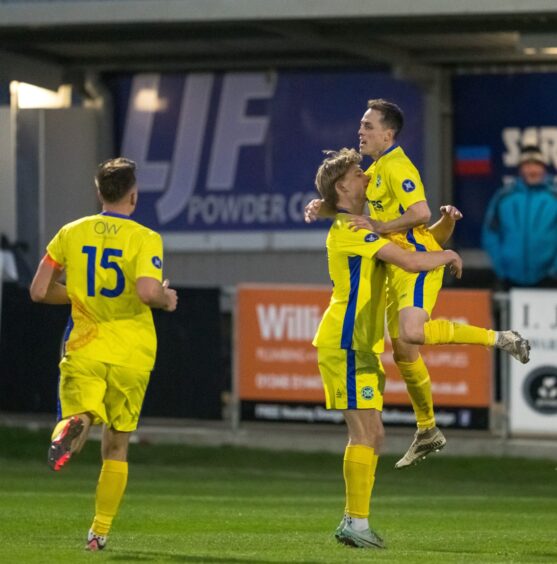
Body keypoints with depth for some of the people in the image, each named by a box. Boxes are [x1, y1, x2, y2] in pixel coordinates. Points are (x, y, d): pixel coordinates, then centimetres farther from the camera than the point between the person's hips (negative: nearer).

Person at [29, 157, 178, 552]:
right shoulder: (145, 239, -8)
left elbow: (39, 291, 4)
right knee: (117, 447, 13)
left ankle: (72, 429, -43)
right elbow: (147, 292, -25)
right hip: (132, 355, -1)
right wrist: (167, 298, -2)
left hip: (84, 349, 1)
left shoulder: (71, 234, 3)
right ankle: (100, 532, 14)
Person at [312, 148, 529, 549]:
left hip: (362, 347, 10)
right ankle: (357, 523, -11)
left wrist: (445, 222, 6)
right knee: (365, 433, -11)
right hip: (345, 345, -10)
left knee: (371, 436, 9)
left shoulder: (363, 229, 19)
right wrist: (449, 256, -6)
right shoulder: (351, 230, -14)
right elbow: (412, 262, -24)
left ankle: (353, 523, 11)